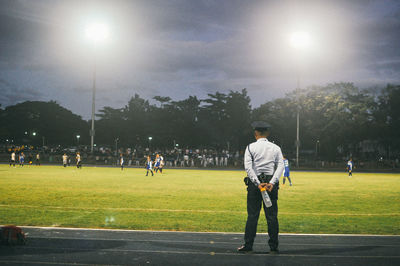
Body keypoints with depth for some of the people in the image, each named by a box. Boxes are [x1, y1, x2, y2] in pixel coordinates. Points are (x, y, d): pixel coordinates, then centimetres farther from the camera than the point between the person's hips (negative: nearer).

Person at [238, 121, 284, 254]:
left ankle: (248, 245, 5)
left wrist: (258, 184, -13)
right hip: (271, 182, 2)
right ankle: (274, 247, 6)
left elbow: (248, 167, -10)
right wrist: (272, 183, -11)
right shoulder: (275, 148, 9)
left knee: (252, 215, 2)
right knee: (272, 216, 4)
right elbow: (280, 166, -3)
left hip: (255, 183, -1)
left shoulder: (251, 147, 2)